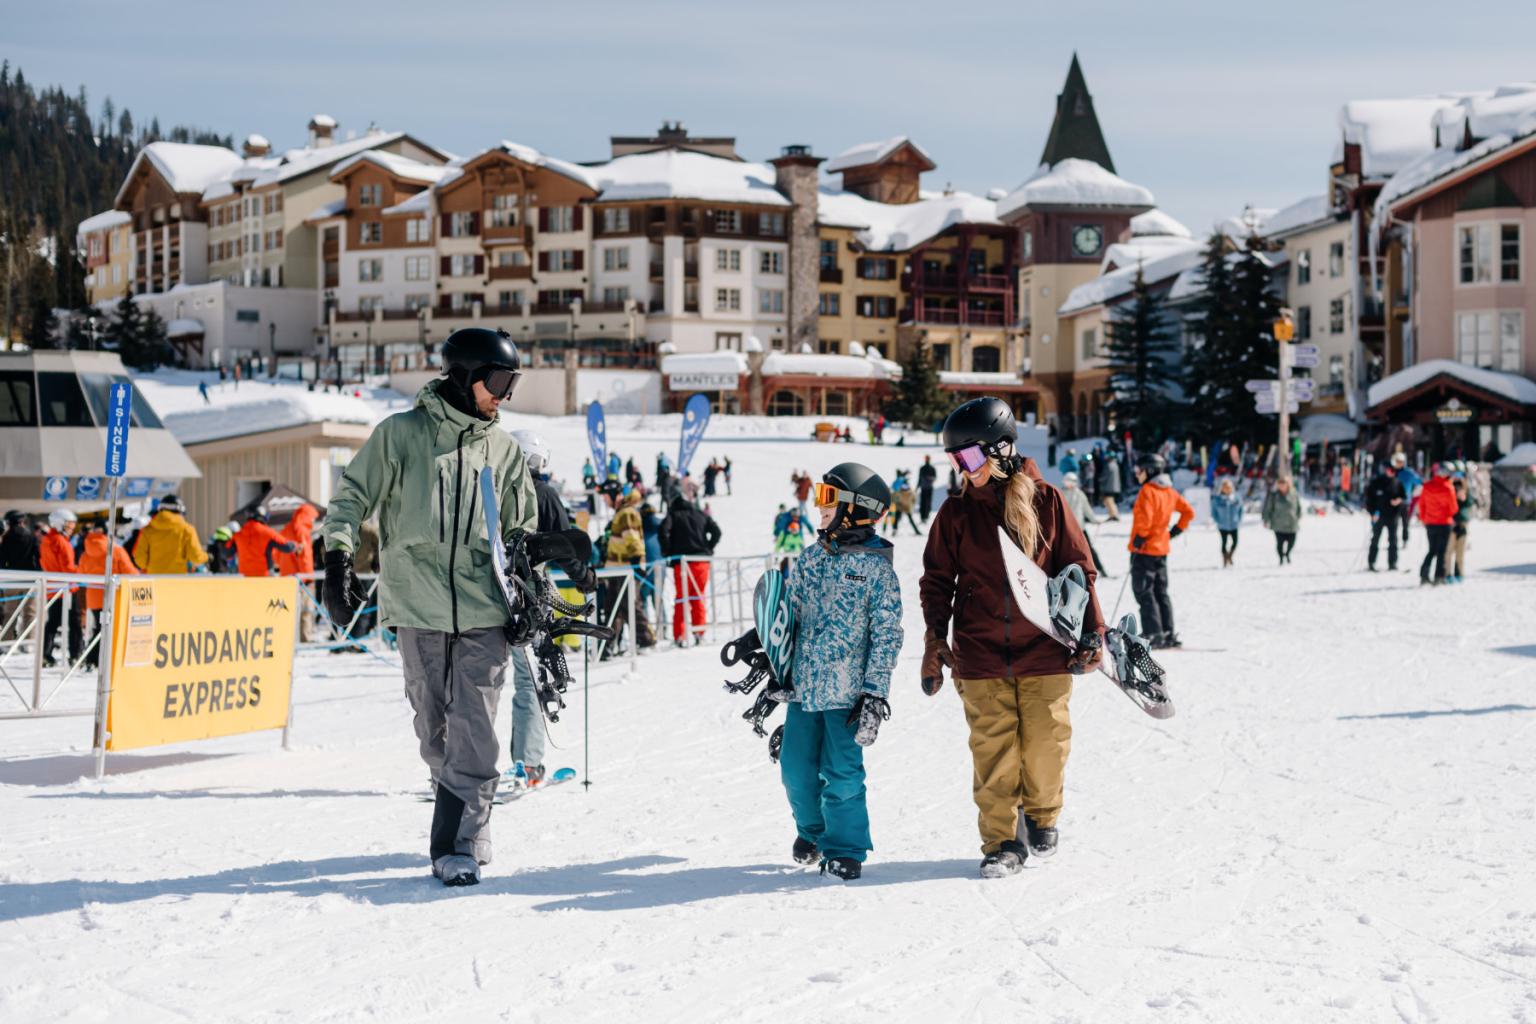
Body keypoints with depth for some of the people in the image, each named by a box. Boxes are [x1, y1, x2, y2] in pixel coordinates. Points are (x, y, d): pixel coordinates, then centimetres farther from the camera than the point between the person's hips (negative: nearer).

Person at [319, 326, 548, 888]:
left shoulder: (503, 447, 15)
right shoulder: (400, 434, 4)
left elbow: (522, 525, 24)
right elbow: (353, 495, 6)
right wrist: (338, 557, -7)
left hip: (483, 613, 1)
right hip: (418, 609, -1)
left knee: (473, 735, -8)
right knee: (436, 732, 4)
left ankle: (459, 845, -7)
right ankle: (464, 817, 20)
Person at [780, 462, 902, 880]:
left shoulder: (877, 569, -7)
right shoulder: (810, 559, 9)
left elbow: (886, 637, -8)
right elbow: (788, 617, 18)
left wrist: (875, 695, -12)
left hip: (846, 692, -5)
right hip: (803, 687, 5)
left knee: (842, 774, -2)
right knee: (796, 769, 9)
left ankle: (845, 849, 11)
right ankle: (812, 831, 32)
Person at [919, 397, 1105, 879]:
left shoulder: (1046, 501, 1)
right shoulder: (956, 513, 4)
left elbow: (1079, 569, 6)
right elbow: (937, 582, 10)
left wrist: (1091, 632, 3)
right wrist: (935, 642, 3)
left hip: (1044, 653, -1)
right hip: (981, 659, 1)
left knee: (1045, 746, 2)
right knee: (993, 753, -1)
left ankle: (1042, 818, 27)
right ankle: (1002, 842, 11)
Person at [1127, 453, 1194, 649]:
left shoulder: (1147, 491, -15)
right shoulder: (1169, 491, 10)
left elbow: (1144, 518, -26)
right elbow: (1188, 512, 15)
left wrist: (1137, 541, -16)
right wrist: (1175, 531, 16)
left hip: (1144, 550, -8)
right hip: (1162, 549, 8)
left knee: (1143, 593, -5)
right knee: (1161, 593, 14)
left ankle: (1153, 634, -9)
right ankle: (1168, 634, 14)